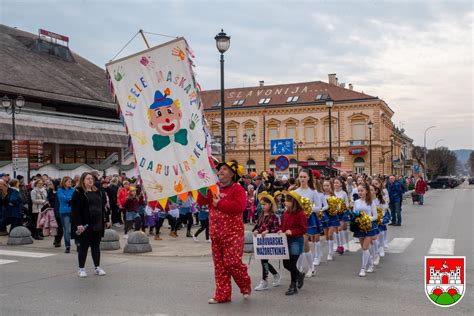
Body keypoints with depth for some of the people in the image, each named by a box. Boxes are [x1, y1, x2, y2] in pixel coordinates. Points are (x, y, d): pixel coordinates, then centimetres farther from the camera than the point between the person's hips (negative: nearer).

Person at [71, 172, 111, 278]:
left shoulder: (98, 192, 13)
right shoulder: (78, 193, -6)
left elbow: (103, 207, 17)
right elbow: (75, 210, -12)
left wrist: (106, 220, 12)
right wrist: (78, 224, -18)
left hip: (98, 224, 5)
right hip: (85, 225, -5)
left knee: (96, 246, 11)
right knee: (83, 246, 3)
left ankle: (97, 267, 19)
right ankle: (81, 268, 14)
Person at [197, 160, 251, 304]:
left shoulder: (237, 189, -7)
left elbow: (239, 206, -23)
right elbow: (201, 201, 8)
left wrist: (219, 203, -17)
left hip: (232, 233, -7)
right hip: (216, 233, 7)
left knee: (232, 262, -10)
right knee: (219, 265, 8)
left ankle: (246, 287, 15)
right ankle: (222, 295, 15)